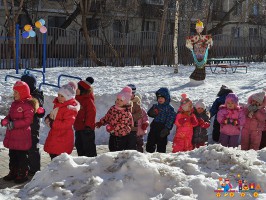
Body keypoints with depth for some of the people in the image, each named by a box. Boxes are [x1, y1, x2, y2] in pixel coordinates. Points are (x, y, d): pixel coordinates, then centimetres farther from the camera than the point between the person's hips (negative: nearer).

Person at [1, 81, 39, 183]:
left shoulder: (28, 105, -16)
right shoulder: (14, 104, 12)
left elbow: (28, 120, -22)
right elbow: (10, 116, 18)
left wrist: (14, 124, -25)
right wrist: (5, 121, -4)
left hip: (22, 137, -8)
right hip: (12, 136, 9)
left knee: (22, 156, 2)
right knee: (12, 155, 17)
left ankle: (23, 174, 13)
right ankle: (13, 172, 30)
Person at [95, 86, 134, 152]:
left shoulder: (126, 112, -17)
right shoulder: (112, 108, 2)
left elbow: (123, 124, -25)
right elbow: (106, 117, 11)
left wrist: (113, 128, -32)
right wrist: (100, 123, -4)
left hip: (124, 136, -6)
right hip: (113, 136, 6)